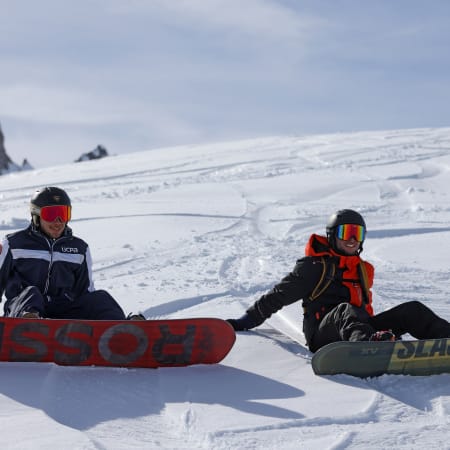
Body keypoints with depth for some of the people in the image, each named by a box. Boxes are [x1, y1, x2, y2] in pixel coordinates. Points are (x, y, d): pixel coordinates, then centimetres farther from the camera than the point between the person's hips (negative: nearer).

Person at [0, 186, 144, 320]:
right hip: (19, 307, -2)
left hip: (63, 312, 3)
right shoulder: (15, 244, 9)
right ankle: (28, 321, -70)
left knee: (99, 297, -22)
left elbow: (86, 290, 20)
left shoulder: (79, 248, 19)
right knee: (30, 293, -35)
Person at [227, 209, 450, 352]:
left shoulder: (363, 269, 28)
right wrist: (247, 320, 2)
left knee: (412, 311, -9)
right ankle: (366, 342, -74)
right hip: (323, 334, -6)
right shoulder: (315, 266, 9)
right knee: (345, 310, -40)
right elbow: (280, 295, 7)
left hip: (358, 328, 6)